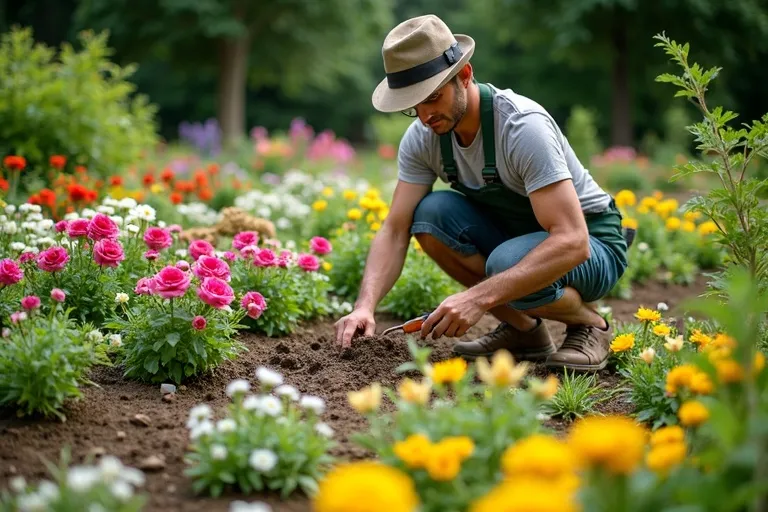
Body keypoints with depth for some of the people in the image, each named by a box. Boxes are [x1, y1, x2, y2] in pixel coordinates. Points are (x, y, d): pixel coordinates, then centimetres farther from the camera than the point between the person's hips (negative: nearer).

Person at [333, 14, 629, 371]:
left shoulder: (524, 126, -31)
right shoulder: (422, 138, -11)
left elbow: (572, 242, -37)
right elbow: (395, 231, -11)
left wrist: (478, 297, -46)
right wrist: (365, 306, -30)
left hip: (592, 244, -6)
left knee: (506, 264, -37)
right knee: (431, 212, -20)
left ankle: (590, 324, -3)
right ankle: (523, 331, -3)